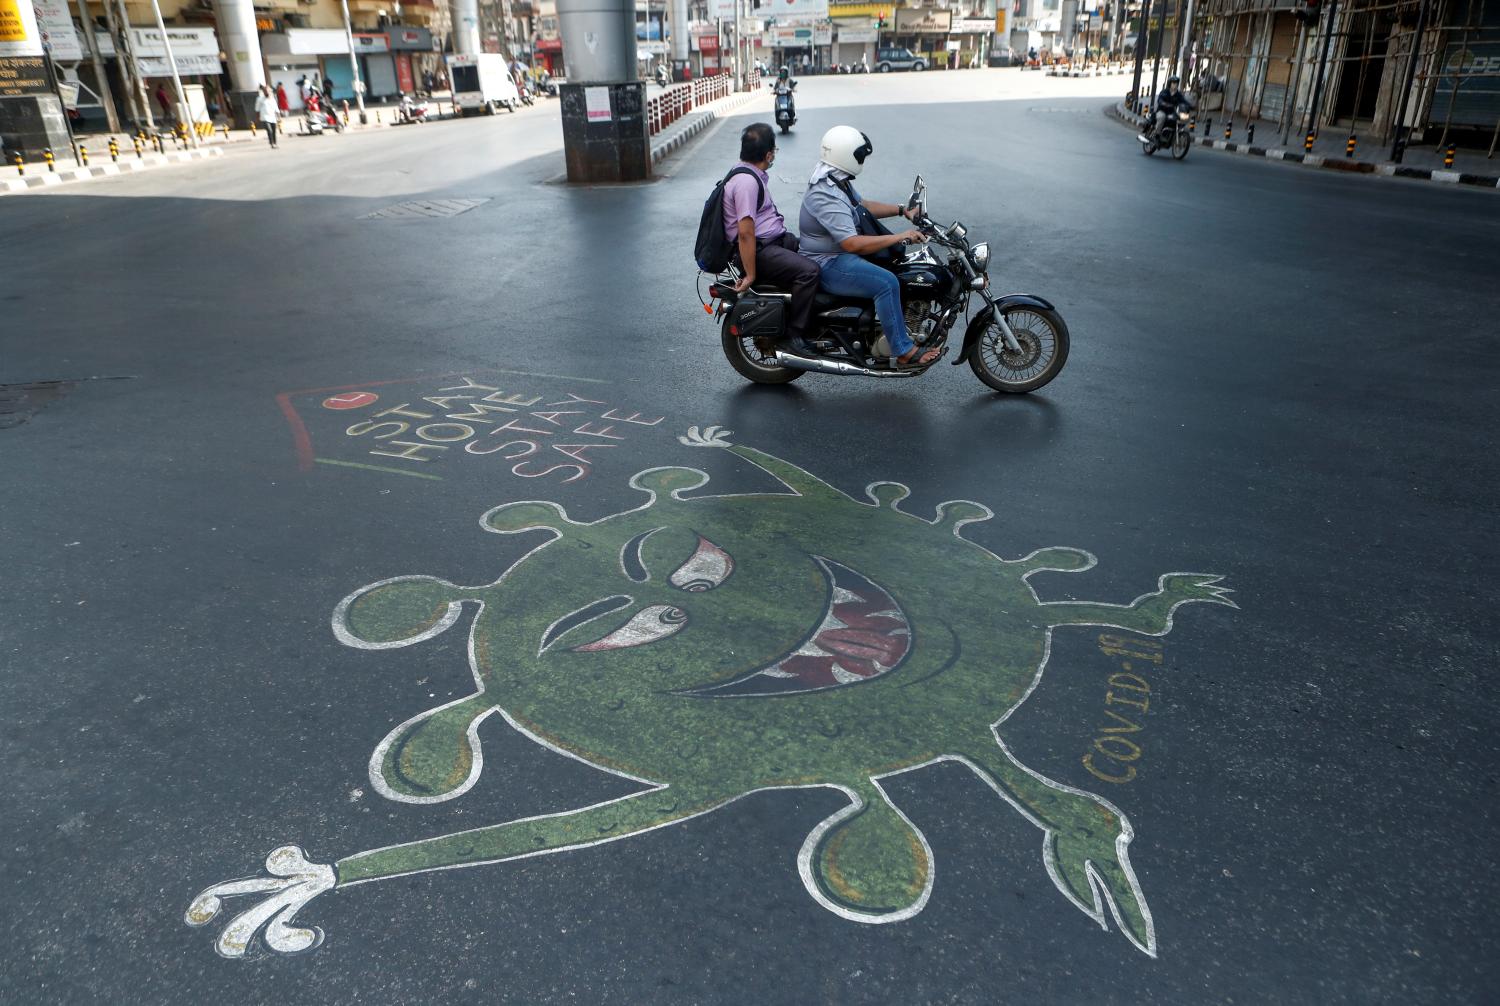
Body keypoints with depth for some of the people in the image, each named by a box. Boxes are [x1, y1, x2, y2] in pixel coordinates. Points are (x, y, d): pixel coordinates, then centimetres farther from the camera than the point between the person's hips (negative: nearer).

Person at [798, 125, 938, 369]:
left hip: (840, 252, 11)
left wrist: (903, 211, 13)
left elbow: (861, 205, 23)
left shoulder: (838, 181, 7)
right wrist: (900, 237, -29)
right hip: (828, 264, -11)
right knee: (887, 283, -27)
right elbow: (852, 244, -33)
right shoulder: (825, 196, -26)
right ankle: (903, 353, -21)